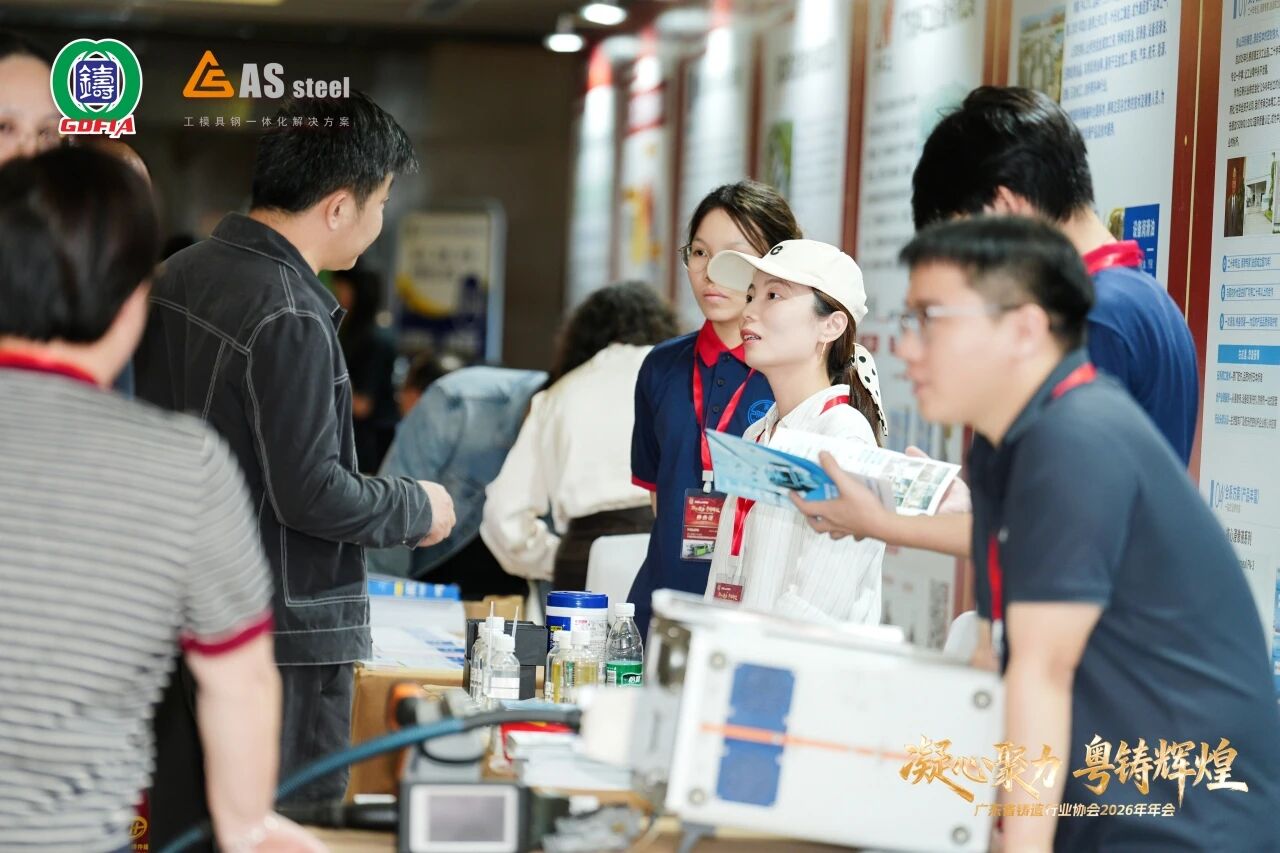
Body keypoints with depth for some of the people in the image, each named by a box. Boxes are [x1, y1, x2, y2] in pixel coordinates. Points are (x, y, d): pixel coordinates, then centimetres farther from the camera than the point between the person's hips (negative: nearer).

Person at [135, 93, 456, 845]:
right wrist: (418, 509, -6)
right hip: (284, 636, -9)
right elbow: (310, 494, -22)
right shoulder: (289, 318, -21)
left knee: (182, 826, 15)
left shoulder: (180, 277, 7)